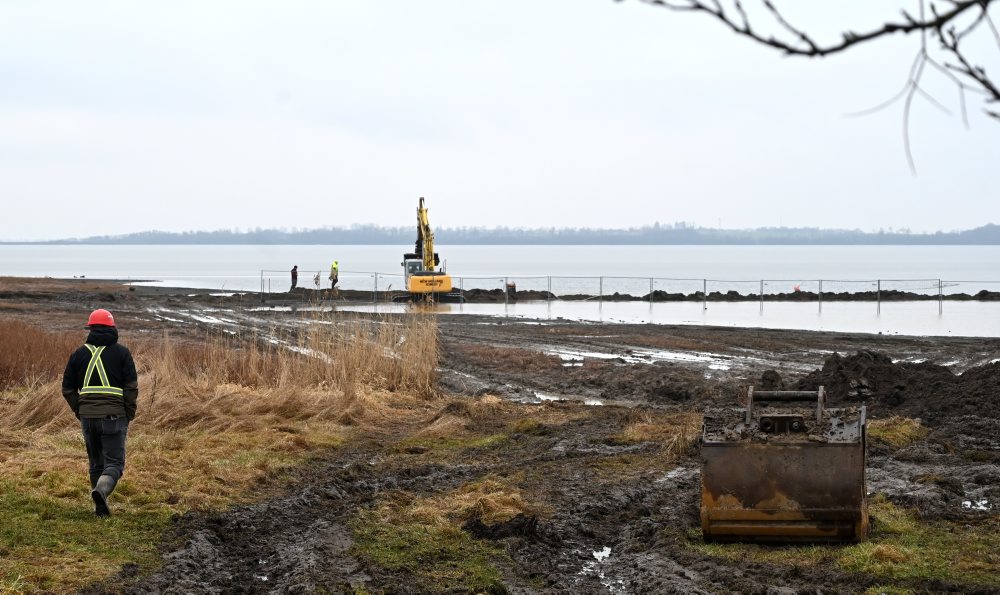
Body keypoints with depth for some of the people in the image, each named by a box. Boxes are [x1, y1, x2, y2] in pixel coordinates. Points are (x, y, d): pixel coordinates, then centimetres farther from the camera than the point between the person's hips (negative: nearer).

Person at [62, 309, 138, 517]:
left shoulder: (79, 354, 8)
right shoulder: (121, 352, 0)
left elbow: (67, 389, 10)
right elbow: (131, 387, -5)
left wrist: (79, 412, 16)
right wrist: (129, 416, 4)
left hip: (87, 416, 3)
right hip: (113, 416, -3)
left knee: (96, 463, 15)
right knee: (114, 462, -2)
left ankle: (100, 507, 16)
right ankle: (102, 489, -29)